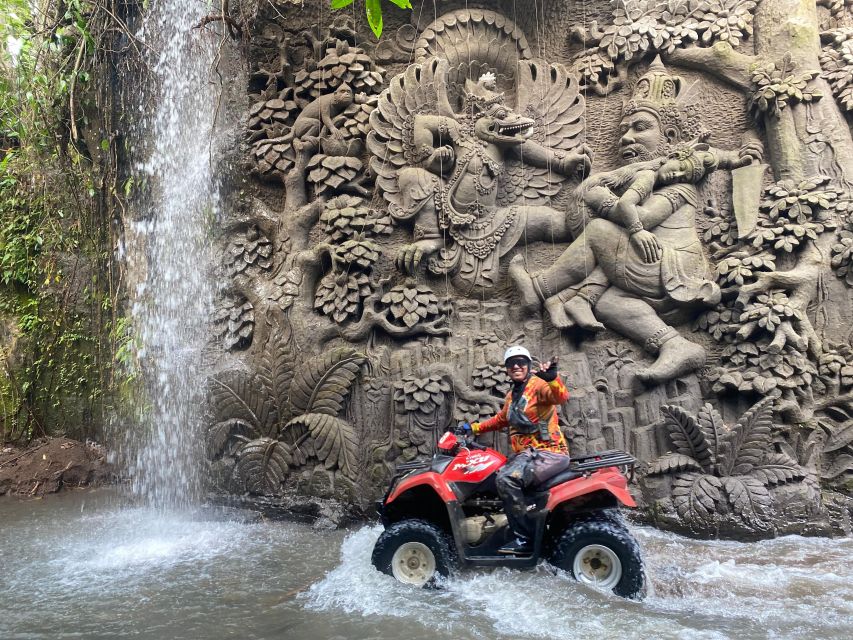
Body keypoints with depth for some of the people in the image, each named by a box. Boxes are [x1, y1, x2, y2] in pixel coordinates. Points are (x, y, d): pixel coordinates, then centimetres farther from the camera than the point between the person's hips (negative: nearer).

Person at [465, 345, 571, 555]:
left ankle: (526, 540, -22)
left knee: (507, 479, -29)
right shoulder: (511, 395, 20)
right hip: (526, 453, 10)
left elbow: (561, 396, -27)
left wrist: (552, 378, -45)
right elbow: (501, 419, 37)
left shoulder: (538, 385, -6)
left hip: (549, 452, -10)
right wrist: (475, 428, 33)